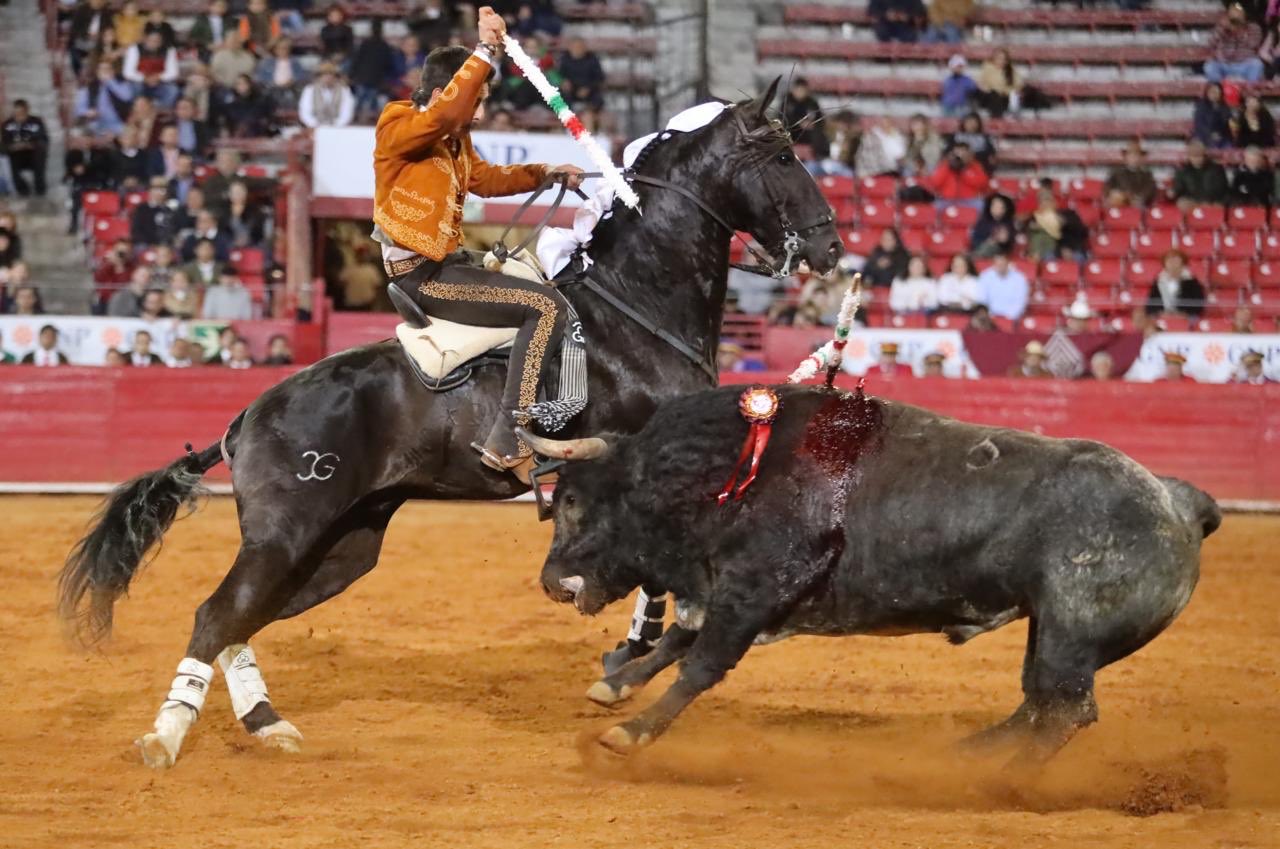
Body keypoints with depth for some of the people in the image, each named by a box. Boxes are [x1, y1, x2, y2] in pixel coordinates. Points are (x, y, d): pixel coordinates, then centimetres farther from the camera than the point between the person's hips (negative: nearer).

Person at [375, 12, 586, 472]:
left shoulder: (456, 142, 14)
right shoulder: (398, 131, -14)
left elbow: (487, 179, 29)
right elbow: (448, 108, -33)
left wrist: (546, 173, 18)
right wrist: (485, 49, -36)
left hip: (444, 264, 11)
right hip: (422, 276, -11)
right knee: (547, 306, -19)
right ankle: (507, 438, -25)